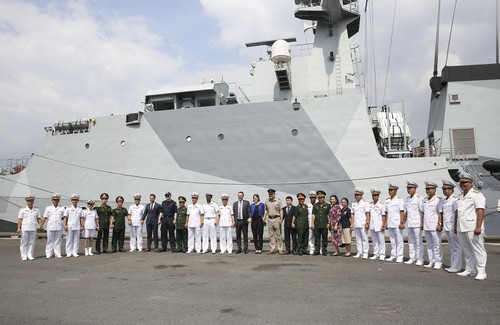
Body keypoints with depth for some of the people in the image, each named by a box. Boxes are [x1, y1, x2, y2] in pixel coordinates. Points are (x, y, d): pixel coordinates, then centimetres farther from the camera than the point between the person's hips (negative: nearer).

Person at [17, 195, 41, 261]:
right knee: (24, 242, 1)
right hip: (24, 228, -2)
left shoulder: (36, 210, 9)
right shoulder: (22, 210, 2)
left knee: (31, 242, 3)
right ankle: (24, 256, 7)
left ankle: (30, 255, 10)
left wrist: (41, 226, -2)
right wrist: (18, 228, -8)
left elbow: (39, 219, 10)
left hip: (33, 229, 2)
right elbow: (19, 219, -1)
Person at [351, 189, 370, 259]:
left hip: (363, 224, -5)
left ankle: (365, 253, 4)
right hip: (356, 224, 6)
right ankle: (359, 253, 13)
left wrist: (367, 223, -11)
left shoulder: (365, 203, -1)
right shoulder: (353, 204, 15)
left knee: (364, 239, -2)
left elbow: (367, 214, -5)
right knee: (358, 239, 7)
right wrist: (352, 223, 11)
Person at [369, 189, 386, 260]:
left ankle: (382, 255, 8)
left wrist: (383, 225, -11)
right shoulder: (370, 204, 11)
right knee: (374, 241, 9)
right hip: (372, 226, 5)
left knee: (381, 240, 0)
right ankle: (376, 254, 17)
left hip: (379, 226, -5)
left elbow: (383, 216, -6)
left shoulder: (381, 204, -5)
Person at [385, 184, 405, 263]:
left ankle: (399, 257, 4)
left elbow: (402, 212, -9)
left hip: (397, 224, -6)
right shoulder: (387, 201, 12)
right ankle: (393, 256, 18)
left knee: (399, 240, -1)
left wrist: (401, 223, -15)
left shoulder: (399, 200, -5)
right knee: (392, 241, 11)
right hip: (390, 224, 6)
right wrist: (386, 223, 13)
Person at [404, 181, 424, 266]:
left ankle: (419, 259, 7)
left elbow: (422, 211, -9)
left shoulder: (419, 198, -6)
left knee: (418, 242, -1)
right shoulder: (407, 199, 13)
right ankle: (412, 258, 17)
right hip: (409, 224, 7)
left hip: (417, 224, -7)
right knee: (411, 241, 10)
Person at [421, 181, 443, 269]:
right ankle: (431, 262, 17)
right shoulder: (425, 200, 14)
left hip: (434, 226, -7)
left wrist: (439, 224, -15)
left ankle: (438, 262, 5)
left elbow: (440, 213, -9)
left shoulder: (438, 200, -6)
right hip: (426, 226, 7)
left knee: (437, 245, -1)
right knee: (429, 245, 10)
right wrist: (422, 224, 15)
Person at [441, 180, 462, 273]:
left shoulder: (455, 200, -11)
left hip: (452, 227, -9)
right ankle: (452, 266, 21)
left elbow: (456, 214, -14)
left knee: (456, 247, -1)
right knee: (451, 247, 14)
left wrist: (455, 227, -16)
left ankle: (456, 267, 3)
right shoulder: (444, 200, 14)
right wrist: (441, 225, 18)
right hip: (446, 227, 9)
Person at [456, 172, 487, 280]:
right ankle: (470, 270, 22)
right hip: (461, 229, 8)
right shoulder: (460, 196, 18)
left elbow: (480, 211, -16)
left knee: (478, 250, -3)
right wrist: (456, 225, 19)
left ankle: (481, 272, 1)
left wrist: (478, 227, -22)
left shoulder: (476, 195, -7)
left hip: (472, 229, -8)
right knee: (467, 251, 13)